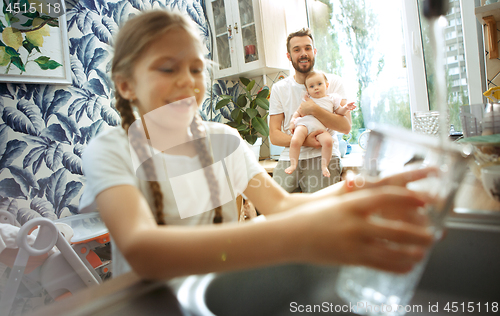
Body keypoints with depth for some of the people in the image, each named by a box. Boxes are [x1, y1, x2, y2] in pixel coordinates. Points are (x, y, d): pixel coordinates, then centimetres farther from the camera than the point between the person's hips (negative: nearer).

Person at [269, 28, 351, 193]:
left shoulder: (333, 82, 7)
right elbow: (274, 135, 3)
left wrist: (314, 109, -15)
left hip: (323, 156, -1)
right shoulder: (279, 88, 10)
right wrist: (303, 141, -15)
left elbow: (346, 127, -3)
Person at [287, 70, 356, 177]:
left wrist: (346, 108, 1)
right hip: (304, 124, 0)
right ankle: (293, 164, -10)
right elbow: (298, 111, 23)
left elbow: (339, 111, 22)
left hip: (321, 128, 0)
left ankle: (324, 165, -13)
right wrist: (293, 121, 6)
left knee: (328, 141, -30)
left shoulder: (332, 98, 21)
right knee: (295, 141, -28)